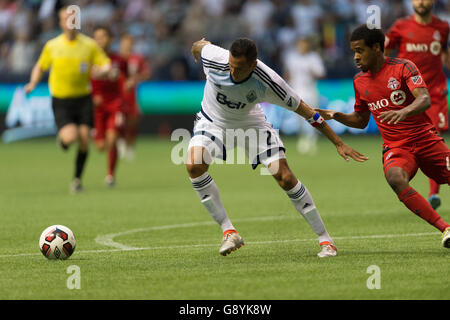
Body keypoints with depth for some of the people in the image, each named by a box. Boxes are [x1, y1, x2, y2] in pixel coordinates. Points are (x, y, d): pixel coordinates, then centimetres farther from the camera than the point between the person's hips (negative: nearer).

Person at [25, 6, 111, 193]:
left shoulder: (89, 45, 1)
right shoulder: (52, 46, 1)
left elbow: (106, 65, 4)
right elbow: (40, 66, 16)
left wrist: (100, 71, -19)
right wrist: (33, 83, -1)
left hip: (83, 98, 1)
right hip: (61, 100, -1)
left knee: (84, 139, -9)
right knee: (70, 137, -21)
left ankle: (77, 179, 11)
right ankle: (62, 138, 19)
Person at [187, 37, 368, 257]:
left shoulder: (267, 82, -32)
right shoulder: (215, 59, -31)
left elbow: (304, 110, -21)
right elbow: (198, 46, -5)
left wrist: (339, 143, -17)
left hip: (251, 124, -1)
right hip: (213, 121, 1)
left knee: (285, 178, -14)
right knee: (194, 165, -27)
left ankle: (325, 239, -1)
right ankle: (228, 232, -15)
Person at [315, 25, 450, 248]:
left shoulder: (403, 67, -6)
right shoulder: (359, 81, 9)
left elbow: (424, 99, -20)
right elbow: (361, 120, 23)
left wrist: (403, 112, -40)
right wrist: (335, 116, 6)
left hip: (425, 138, -1)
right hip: (395, 146, 1)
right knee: (395, 178, -31)